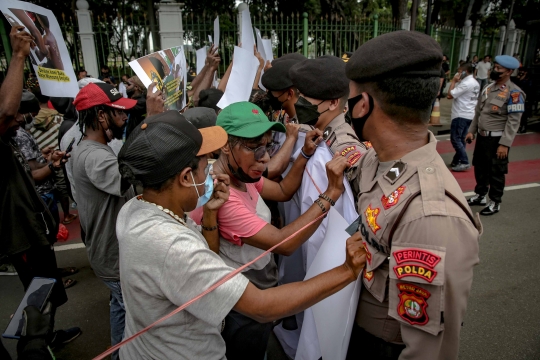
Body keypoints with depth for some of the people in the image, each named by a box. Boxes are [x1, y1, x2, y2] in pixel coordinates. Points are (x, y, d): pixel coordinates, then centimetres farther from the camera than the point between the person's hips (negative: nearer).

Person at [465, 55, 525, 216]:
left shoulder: (514, 93, -14)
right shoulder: (488, 88, 8)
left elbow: (514, 121, -18)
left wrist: (504, 144, -21)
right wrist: (472, 131, 11)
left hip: (497, 139, -7)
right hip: (482, 136, 7)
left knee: (496, 172, 5)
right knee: (480, 168, 17)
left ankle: (495, 202, 20)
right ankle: (480, 196, 34)